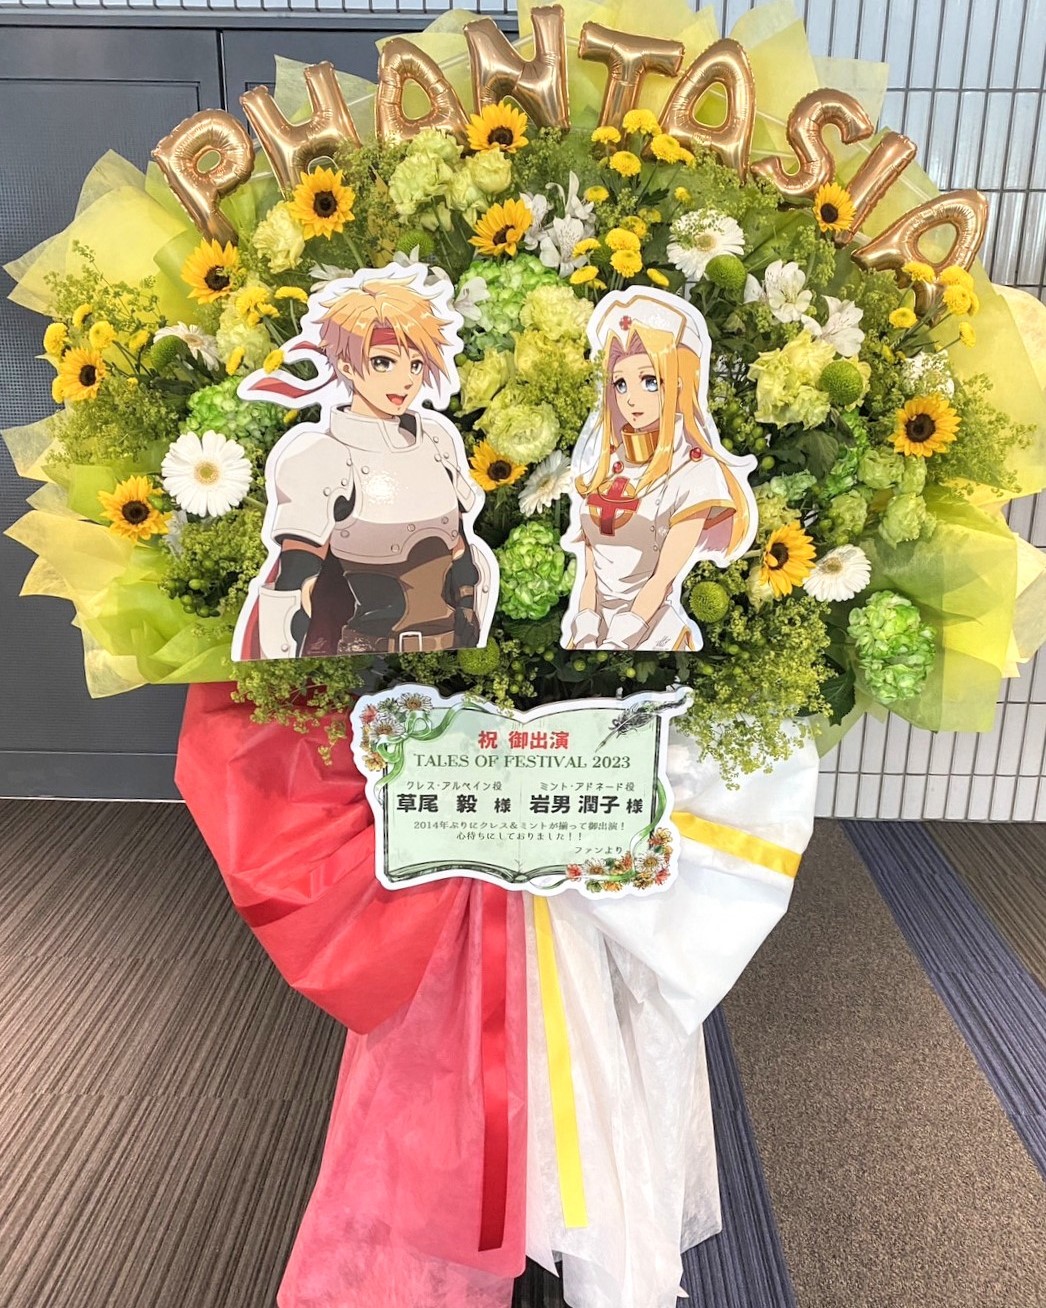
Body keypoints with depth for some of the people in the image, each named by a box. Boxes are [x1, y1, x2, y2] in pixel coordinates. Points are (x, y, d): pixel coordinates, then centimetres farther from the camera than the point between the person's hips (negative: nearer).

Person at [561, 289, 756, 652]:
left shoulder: (693, 474, -10)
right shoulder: (600, 470, 5)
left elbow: (663, 579, -14)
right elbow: (589, 569, 1)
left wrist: (616, 642, -17)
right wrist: (586, 635, -11)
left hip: (652, 635, -4)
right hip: (596, 635, 4)